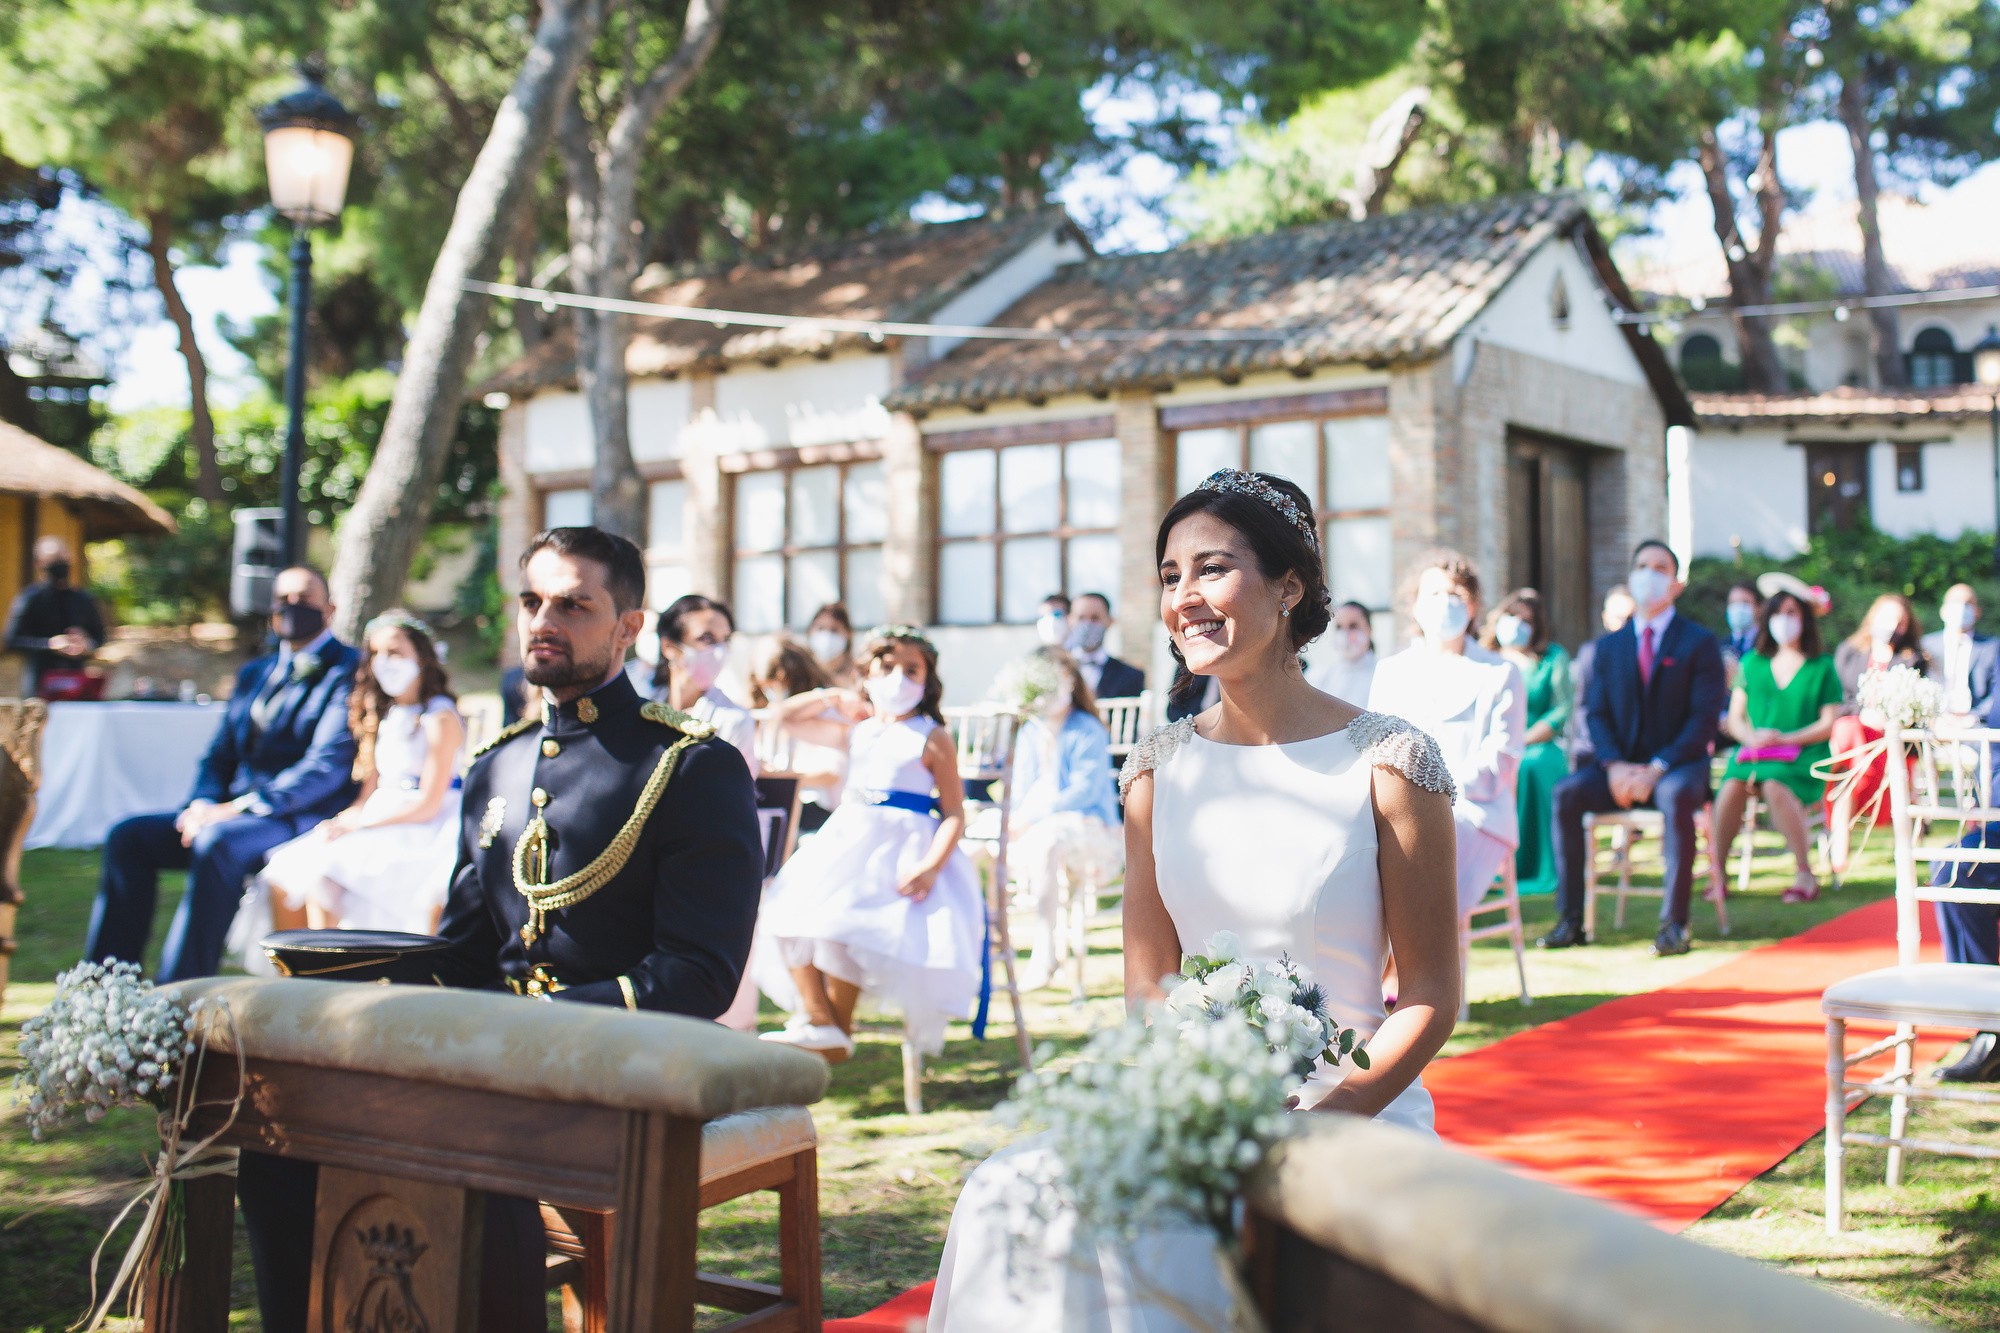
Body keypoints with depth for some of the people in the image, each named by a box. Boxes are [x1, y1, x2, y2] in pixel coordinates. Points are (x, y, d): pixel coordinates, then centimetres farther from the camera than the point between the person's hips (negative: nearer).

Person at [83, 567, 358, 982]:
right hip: (234, 813, 8)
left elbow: (329, 765, -16)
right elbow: (220, 756, 20)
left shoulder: (347, 672, -5)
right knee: (128, 836, -6)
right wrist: (204, 803, -4)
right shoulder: (254, 674, 21)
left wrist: (240, 807, -20)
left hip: (303, 820, -8)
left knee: (217, 843, -34)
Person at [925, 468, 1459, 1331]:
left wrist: (1319, 1123, -16)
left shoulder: (1388, 764, -5)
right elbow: (1147, 984, 9)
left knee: (1161, 1242, -30)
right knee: (1009, 1201, -21)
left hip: (1353, 1115, -4)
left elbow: (1431, 996, -3)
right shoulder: (1159, 770, 8)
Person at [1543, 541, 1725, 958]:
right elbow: (1596, 714, 7)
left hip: (1678, 765, -3)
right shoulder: (1608, 647, 13)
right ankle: (1571, 921, -23)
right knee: (1565, 794, -25)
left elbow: (1704, 718, -8)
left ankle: (1674, 924, -31)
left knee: (1676, 797, -38)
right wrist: (1615, 766, -13)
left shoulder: (1700, 643, 1)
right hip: (1620, 765, 4)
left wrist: (1656, 769, -20)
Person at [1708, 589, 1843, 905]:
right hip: (1753, 752, 3)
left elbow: (1828, 724, 2)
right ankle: (1718, 873, -27)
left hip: (1804, 755, -3)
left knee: (1774, 785, -36)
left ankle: (1806, 875, -27)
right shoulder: (1752, 663, 17)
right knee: (1732, 783, -32)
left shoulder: (1822, 667, 9)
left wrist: (1784, 739, -13)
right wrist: (1751, 737, -10)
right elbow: (1734, 718, 13)